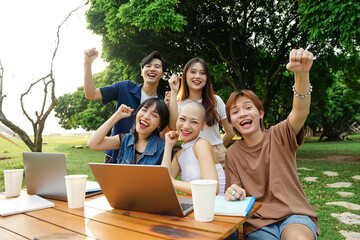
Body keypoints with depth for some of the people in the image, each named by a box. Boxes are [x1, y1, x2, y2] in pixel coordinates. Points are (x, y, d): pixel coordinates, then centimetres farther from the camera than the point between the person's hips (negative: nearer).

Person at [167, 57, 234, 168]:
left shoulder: (216, 101, 3)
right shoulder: (179, 104, 2)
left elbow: (230, 132, 10)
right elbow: (173, 126, -19)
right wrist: (174, 92, -13)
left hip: (217, 156, 0)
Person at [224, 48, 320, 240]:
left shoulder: (279, 136, -3)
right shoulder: (232, 154, 2)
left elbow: (300, 113, -24)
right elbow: (236, 195, 4)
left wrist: (302, 74, -42)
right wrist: (232, 193, -21)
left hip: (294, 216, -1)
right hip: (257, 223, 2)